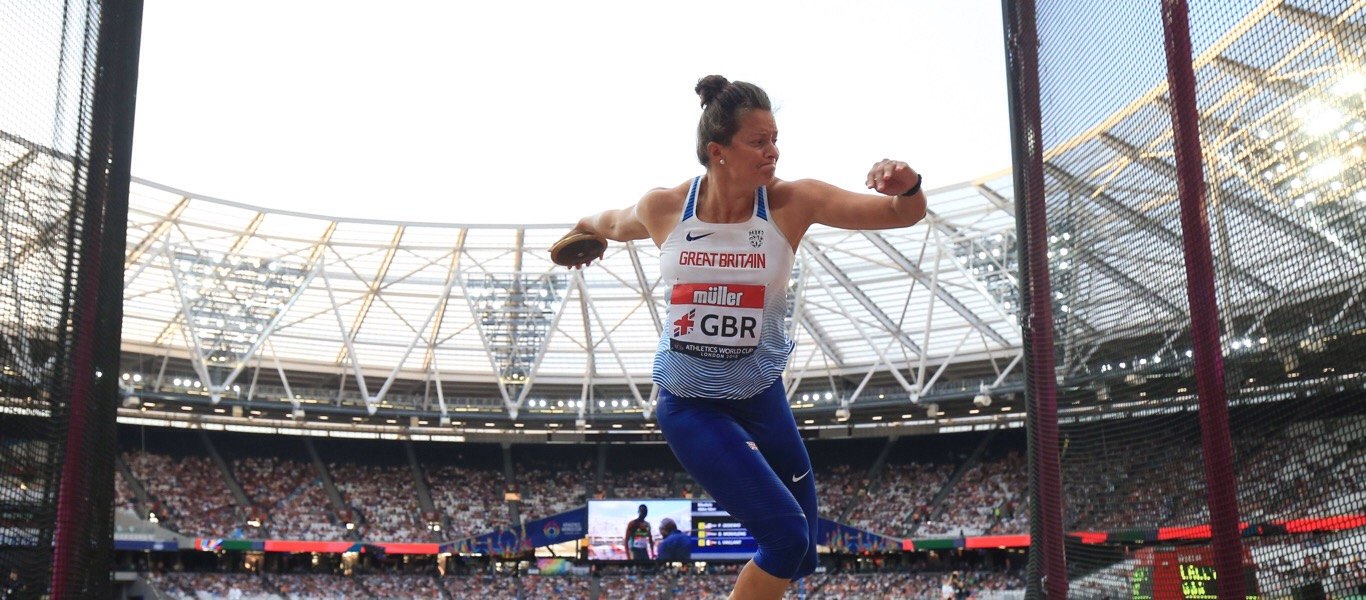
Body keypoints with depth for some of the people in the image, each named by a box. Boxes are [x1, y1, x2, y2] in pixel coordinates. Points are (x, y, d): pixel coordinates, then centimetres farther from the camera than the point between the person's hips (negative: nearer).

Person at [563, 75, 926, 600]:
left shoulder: (792, 202, -12)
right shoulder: (662, 208, -10)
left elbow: (905, 214, -16)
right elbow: (613, 225, 14)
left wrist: (907, 186, -37)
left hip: (761, 397, 3)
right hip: (688, 403, -2)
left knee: (797, 557, 13)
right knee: (785, 533, -16)